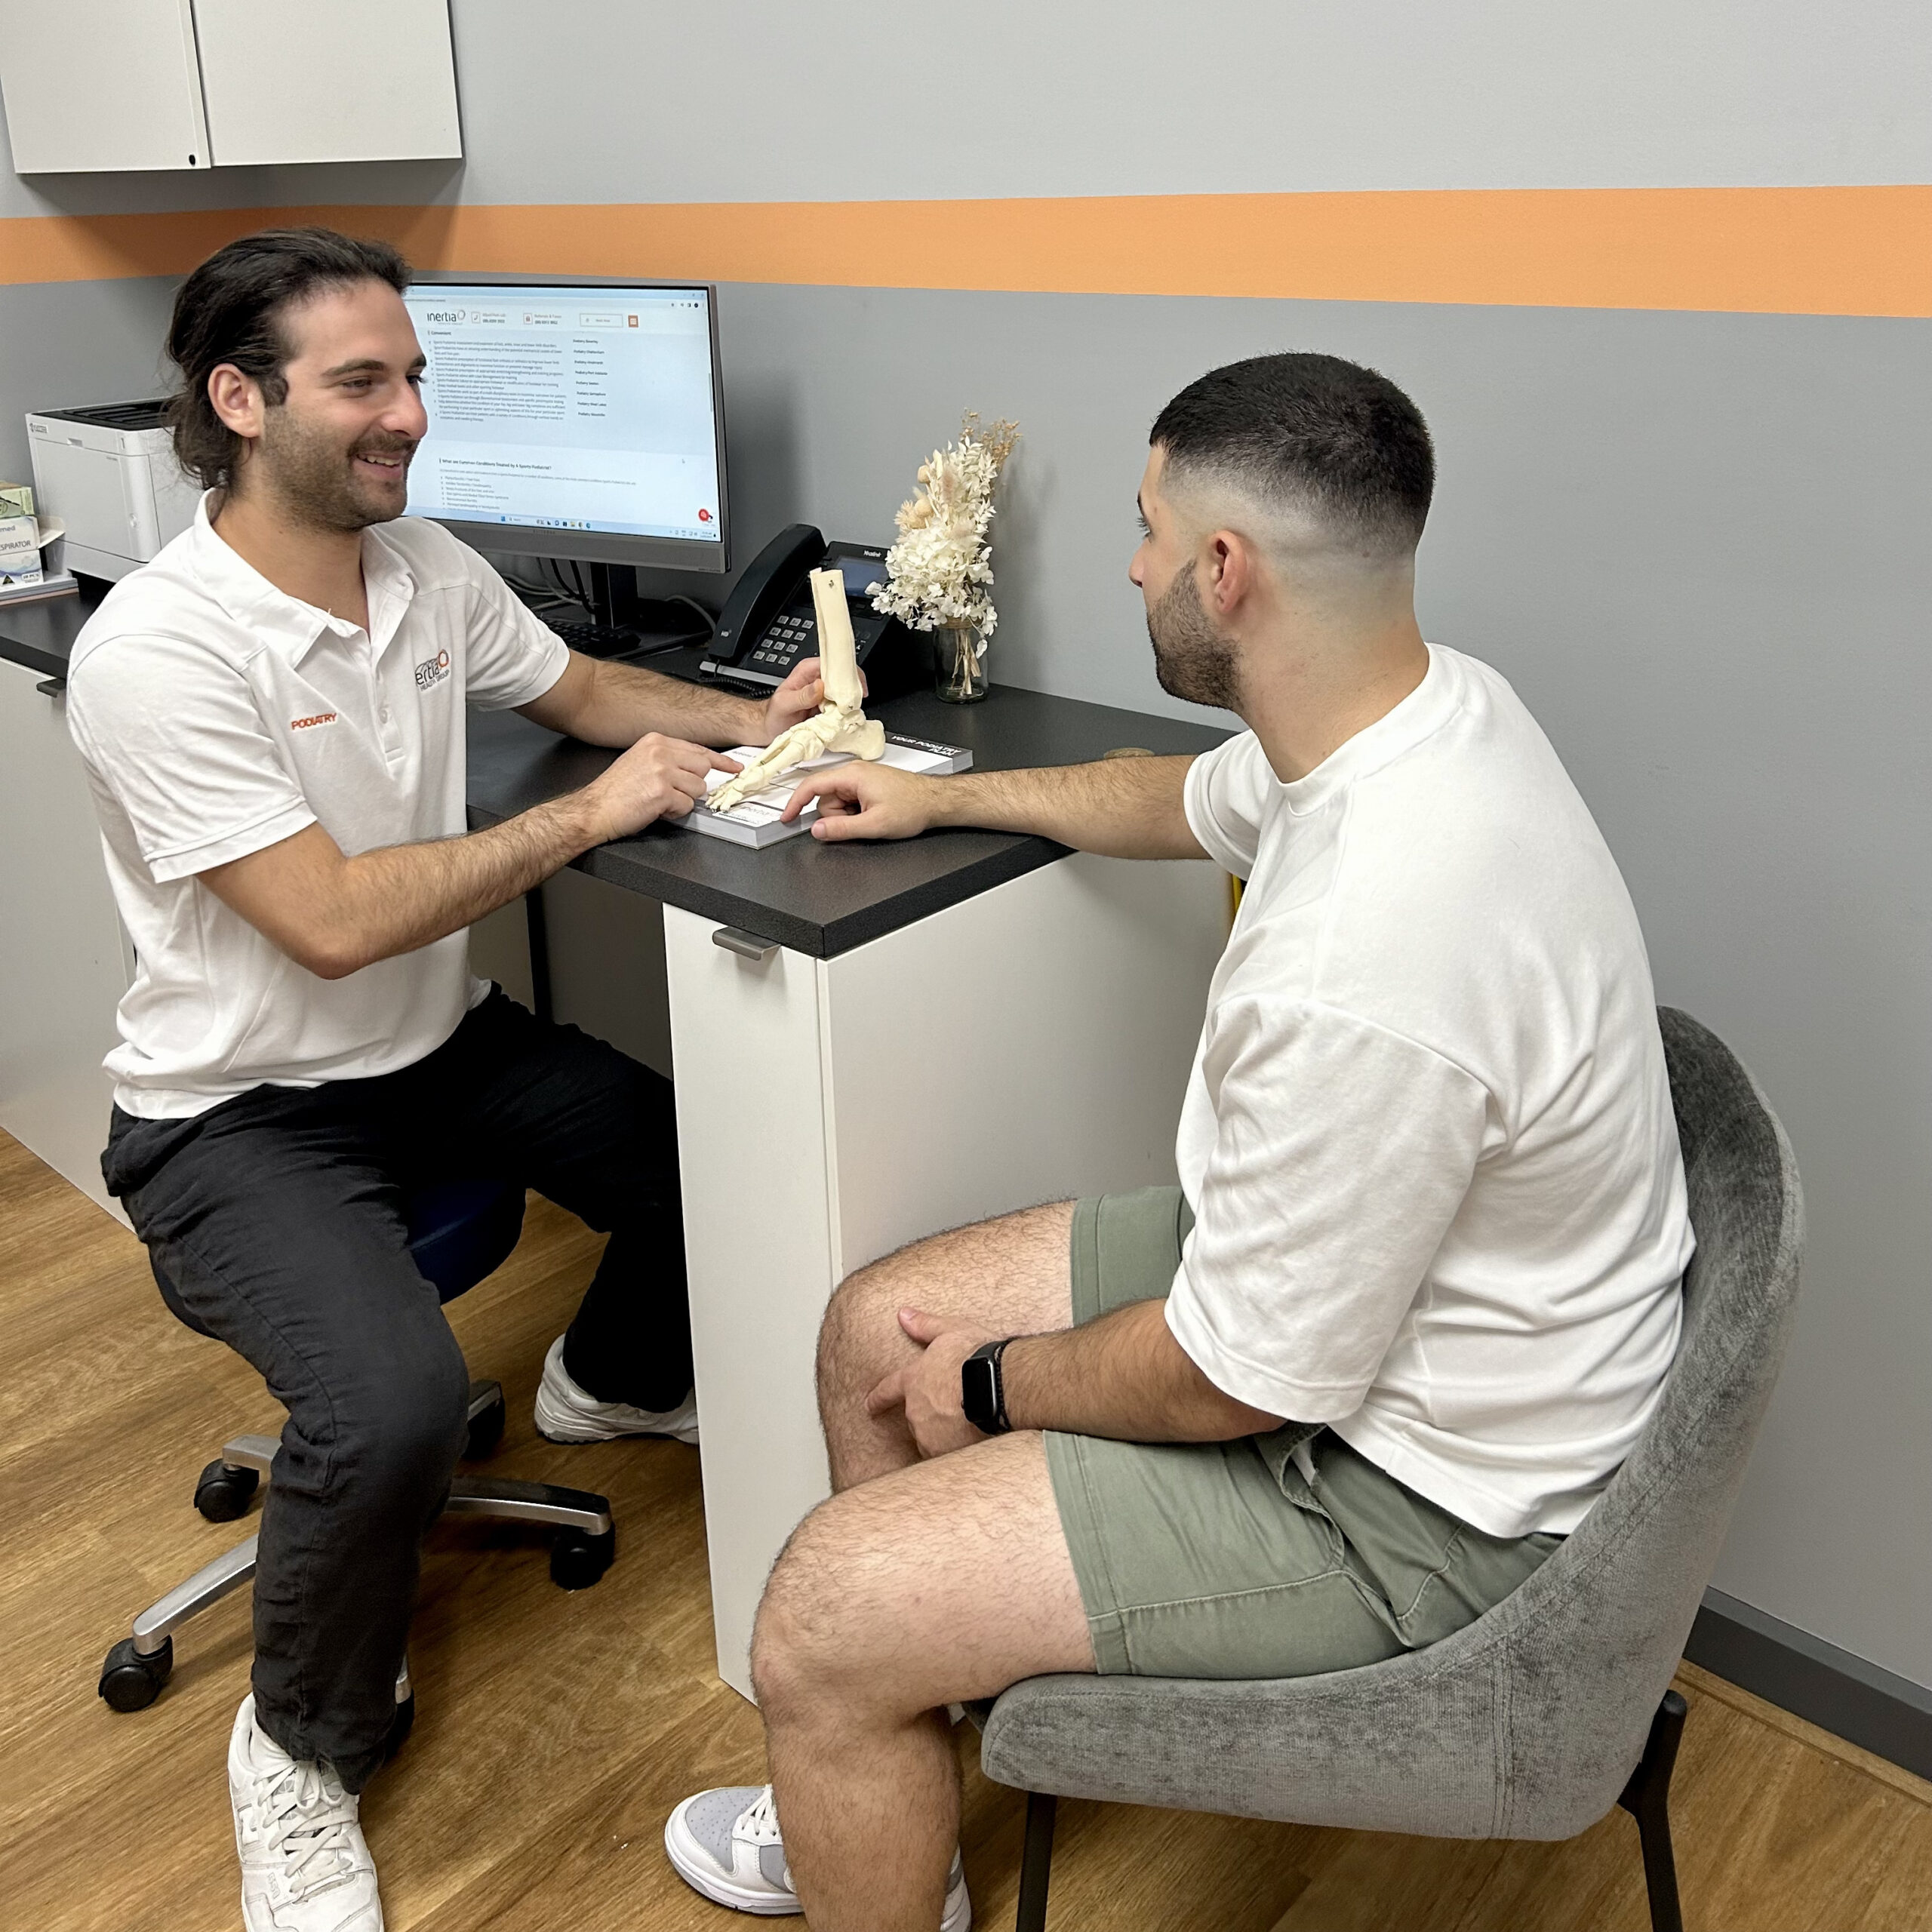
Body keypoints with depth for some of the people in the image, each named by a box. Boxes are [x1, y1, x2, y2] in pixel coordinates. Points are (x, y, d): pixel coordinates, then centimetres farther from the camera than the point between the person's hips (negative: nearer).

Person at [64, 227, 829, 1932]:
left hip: (441, 1044, 8)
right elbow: (335, 920, -28)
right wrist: (592, 815, -24)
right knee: (395, 1400, -31)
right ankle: (305, 1750, 2)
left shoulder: (428, 569, -1)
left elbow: (581, 686, 16)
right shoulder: (157, 649, -24)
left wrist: (751, 721, -3)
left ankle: (611, 1379, 34)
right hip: (243, 1112, -7)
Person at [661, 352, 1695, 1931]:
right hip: (1343, 1269, 10)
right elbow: (1189, 802, 17)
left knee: (818, 1623, -12)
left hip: (1403, 1484, -9)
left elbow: (1241, 1381, -25)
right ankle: (878, 1795, 35)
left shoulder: (1358, 970, -37)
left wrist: (999, 1383, -6)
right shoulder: (1418, 700, -6)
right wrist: (940, 795, 26)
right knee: (875, 1329, 14)